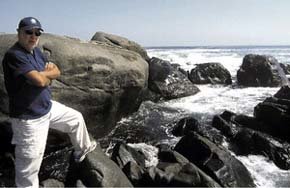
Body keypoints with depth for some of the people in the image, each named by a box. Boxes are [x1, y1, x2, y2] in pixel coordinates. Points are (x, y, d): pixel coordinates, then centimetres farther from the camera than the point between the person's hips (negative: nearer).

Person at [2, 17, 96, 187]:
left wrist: (44, 74, -17)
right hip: (29, 118, -9)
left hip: (48, 107, 9)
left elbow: (57, 72, 5)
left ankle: (82, 149, 47)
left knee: (76, 118, 24)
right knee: (29, 166, 2)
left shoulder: (36, 51, 5)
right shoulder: (14, 55, -23)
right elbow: (40, 80, -32)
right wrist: (49, 73, -9)